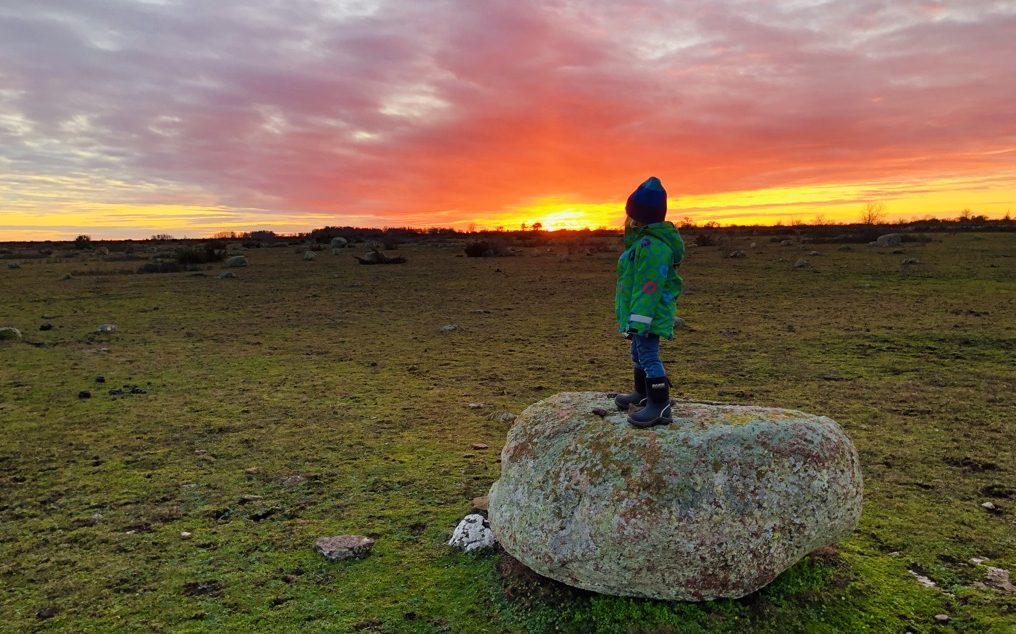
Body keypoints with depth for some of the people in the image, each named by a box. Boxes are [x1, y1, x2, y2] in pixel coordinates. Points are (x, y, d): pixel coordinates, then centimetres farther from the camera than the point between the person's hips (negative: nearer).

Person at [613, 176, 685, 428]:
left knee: (648, 356, -8)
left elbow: (648, 287, -27)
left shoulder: (650, 245, -23)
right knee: (639, 354, 22)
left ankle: (660, 407, -3)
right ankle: (643, 394, 37)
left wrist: (639, 320, -27)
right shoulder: (643, 241, 14)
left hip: (649, 315, -11)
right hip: (641, 314, 11)